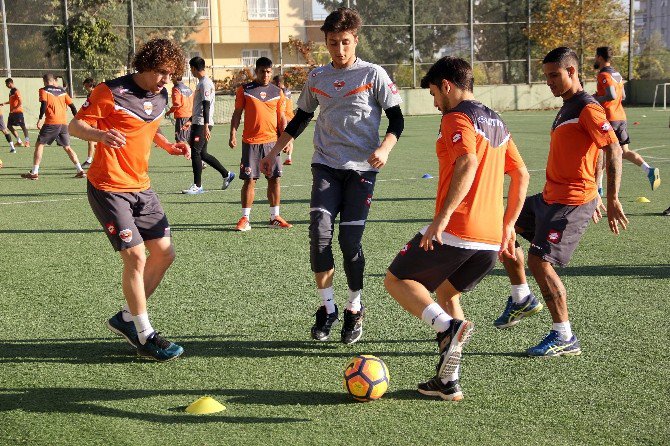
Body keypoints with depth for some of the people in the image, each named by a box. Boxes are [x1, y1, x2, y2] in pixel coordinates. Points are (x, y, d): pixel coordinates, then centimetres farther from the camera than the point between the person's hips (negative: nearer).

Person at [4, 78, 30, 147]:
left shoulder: (16, 91, -14)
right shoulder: (11, 91, 13)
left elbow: (20, 102, -21)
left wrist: (14, 109, -21)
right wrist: (4, 103, 17)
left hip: (18, 111, -10)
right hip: (12, 112, 10)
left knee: (22, 126, -7)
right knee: (9, 125, 9)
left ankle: (27, 141, -5)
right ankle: (19, 141, 13)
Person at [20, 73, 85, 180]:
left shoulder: (44, 90, 4)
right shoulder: (62, 90, 16)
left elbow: (44, 104, -12)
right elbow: (71, 105, 14)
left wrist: (40, 119, -17)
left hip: (51, 123, -4)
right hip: (63, 123, 4)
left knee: (39, 145, 5)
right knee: (67, 147, 14)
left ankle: (34, 173, -1)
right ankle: (80, 170, 8)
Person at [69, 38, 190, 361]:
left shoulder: (161, 97, 9)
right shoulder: (110, 92, -12)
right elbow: (74, 126, -10)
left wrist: (169, 147, 7)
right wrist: (99, 134, -31)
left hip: (141, 188, 8)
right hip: (109, 188, -8)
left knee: (164, 253, 5)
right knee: (135, 256, -12)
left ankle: (127, 318, 21)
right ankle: (145, 336, 1)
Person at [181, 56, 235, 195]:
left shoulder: (205, 83, -13)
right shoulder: (201, 83, 18)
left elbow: (206, 106, -21)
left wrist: (206, 126, -26)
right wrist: (191, 121, 31)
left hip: (202, 124, -10)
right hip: (198, 123, 10)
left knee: (195, 153, -7)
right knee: (202, 153, 13)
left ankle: (197, 186, -3)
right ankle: (227, 174, 21)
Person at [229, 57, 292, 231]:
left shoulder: (277, 92, 10)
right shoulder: (244, 90, 3)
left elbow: (281, 118, 11)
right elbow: (237, 114, 4)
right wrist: (233, 134, -7)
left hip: (272, 142, 3)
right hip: (250, 142, -2)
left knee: (274, 178, 4)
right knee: (249, 179, -3)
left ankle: (275, 217, 13)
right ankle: (245, 218, 3)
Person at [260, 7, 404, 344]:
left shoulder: (373, 74, -1)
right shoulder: (316, 78, 9)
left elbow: (396, 118, 0)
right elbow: (300, 119, 22)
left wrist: (384, 148, -18)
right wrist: (274, 151, 20)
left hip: (361, 168, -2)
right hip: (325, 165, 3)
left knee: (350, 240, -6)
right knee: (319, 231, -15)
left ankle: (354, 309, 15)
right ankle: (327, 308, -1)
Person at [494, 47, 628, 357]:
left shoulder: (587, 108, -14)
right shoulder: (566, 108, 17)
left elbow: (613, 149, -20)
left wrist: (613, 200, -25)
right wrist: (593, 196, 26)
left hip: (572, 203, -10)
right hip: (550, 197, 10)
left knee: (539, 260, -14)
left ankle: (565, 338, -4)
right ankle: (522, 300, 25)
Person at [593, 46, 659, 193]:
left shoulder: (604, 75, -13)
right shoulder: (617, 74, 15)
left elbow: (612, 96, -25)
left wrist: (595, 99, -13)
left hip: (609, 119, -8)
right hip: (621, 117, 8)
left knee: (599, 151, 5)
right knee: (624, 152, 8)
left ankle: (598, 188, 9)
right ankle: (649, 170, -13)